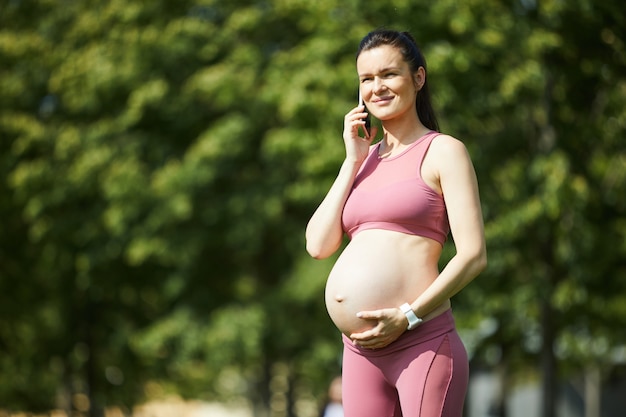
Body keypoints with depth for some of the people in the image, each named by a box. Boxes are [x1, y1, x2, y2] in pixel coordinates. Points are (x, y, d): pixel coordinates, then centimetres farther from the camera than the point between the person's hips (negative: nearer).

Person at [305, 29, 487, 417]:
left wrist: (408, 316, -15)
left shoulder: (443, 151, 1)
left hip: (423, 342, -6)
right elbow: (318, 245, 8)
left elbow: (474, 255, -8)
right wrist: (353, 161, 6)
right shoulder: (364, 159, 19)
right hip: (361, 350, 6)